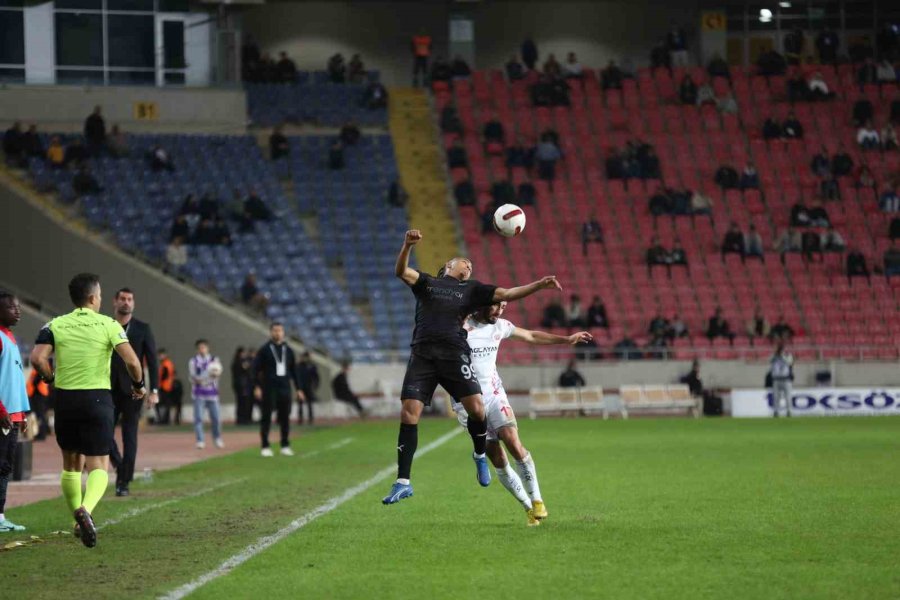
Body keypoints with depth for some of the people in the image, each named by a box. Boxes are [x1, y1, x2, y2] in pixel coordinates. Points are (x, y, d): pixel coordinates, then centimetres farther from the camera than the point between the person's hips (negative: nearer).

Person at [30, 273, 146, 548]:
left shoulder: (55, 325, 2)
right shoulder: (108, 325, -2)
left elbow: (37, 358, -12)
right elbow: (132, 362, -11)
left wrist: (50, 378, 7)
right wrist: (139, 385, 7)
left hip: (66, 399, 2)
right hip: (98, 399, -2)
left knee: (71, 464, 19)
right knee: (98, 464, -2)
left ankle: (79, 522, 26)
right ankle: (86, 509, -30)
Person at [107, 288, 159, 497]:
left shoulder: (143, 329, 3)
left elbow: (152, 361, 1)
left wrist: (154, 390, -8)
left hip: (132, 391, -1)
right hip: (109, 390, 1)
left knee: (129, 436, -1)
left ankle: (124, 482, 4)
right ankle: (119, 466, 17)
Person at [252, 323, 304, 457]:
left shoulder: (288, 350, 12)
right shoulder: (264, 350, 0)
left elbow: (294, 370, 16)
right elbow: (256, 369, -3)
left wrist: (298, 389, 12)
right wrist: (257, 387, -11)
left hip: (285, 389, 3)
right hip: (269, 389, -3)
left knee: (285, 418, 4)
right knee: (266, 417, -2)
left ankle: (285, 446, 12)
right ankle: (265, 447, 2)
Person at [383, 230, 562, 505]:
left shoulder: (472, 289, 23)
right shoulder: (426, 283, 21)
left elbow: (507, 294, 16)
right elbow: (401, 272, 4)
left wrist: (540, 285, 5)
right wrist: (408, 246, -14)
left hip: (454, 355, 1)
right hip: (422, 355, 0)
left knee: (476, 407, -15)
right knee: (409, 414, -9)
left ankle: (480, 456, 17)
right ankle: (402, 482, -4)